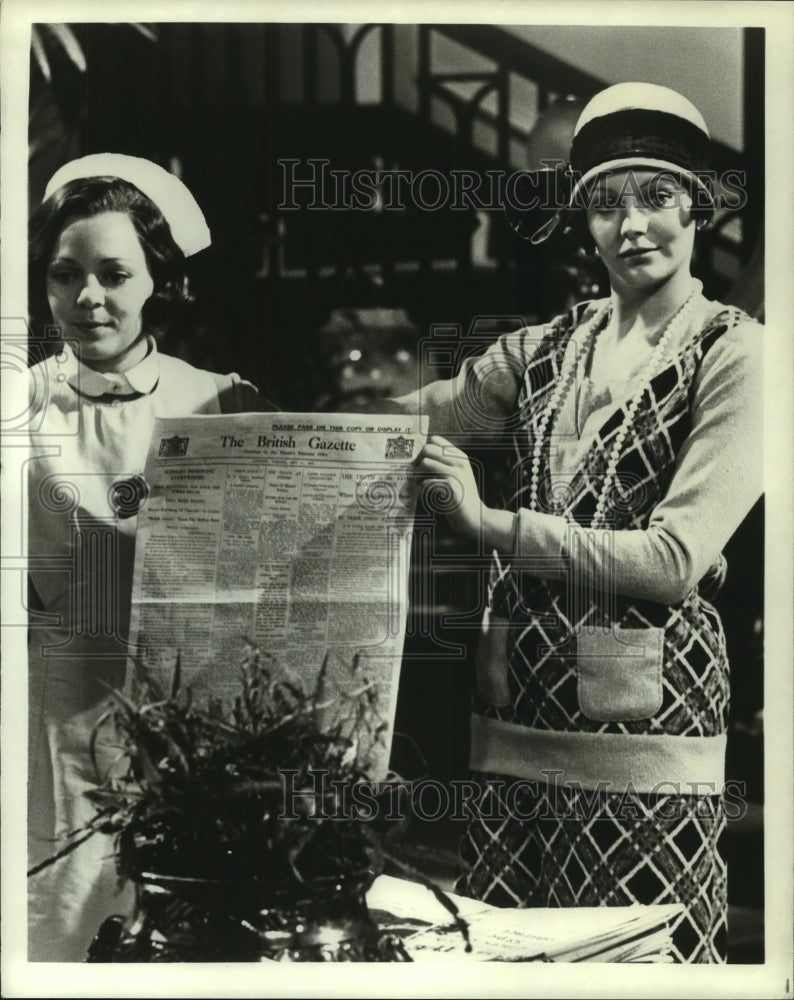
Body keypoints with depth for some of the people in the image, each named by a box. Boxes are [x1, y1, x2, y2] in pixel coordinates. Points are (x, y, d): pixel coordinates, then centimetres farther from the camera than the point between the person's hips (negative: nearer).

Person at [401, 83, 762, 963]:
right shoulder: (550, 348, 12)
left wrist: (492, 522, -14)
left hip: (643, 719, -5)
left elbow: (677, 557, -13)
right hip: (518, 708, 5)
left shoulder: (734, 355, -5)